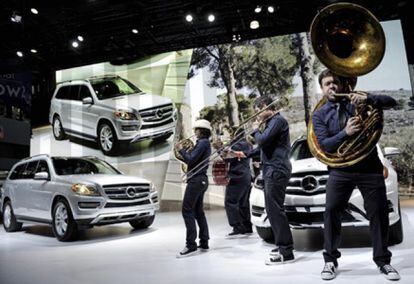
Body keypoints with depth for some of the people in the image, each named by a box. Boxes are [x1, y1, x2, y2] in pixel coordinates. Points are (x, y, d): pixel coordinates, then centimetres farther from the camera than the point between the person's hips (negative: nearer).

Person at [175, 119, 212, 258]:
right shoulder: (205, 143, 18)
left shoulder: (202, 142, -12)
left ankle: (191, 245, -8)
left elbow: (191, 159, -19)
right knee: (198, 211, 14)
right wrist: (186, 151, 10)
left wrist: (181, 150, -6)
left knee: (187, 211, -9)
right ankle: (204, 242, 19)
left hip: (196, 179, -11)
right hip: (201, 179, 11)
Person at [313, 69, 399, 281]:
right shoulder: (319, 115, 4)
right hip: (340, 170, -1)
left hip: (369, 167, 1)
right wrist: (345, 132, -24)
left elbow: (391, 102, 0)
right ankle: (330, 260, 9)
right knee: (331, 211, -6)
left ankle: (383, 261, 22)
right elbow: (324, 144, -8)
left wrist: (368, 99, -18)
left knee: (378, 213, 5)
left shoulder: (357, 102, 8)